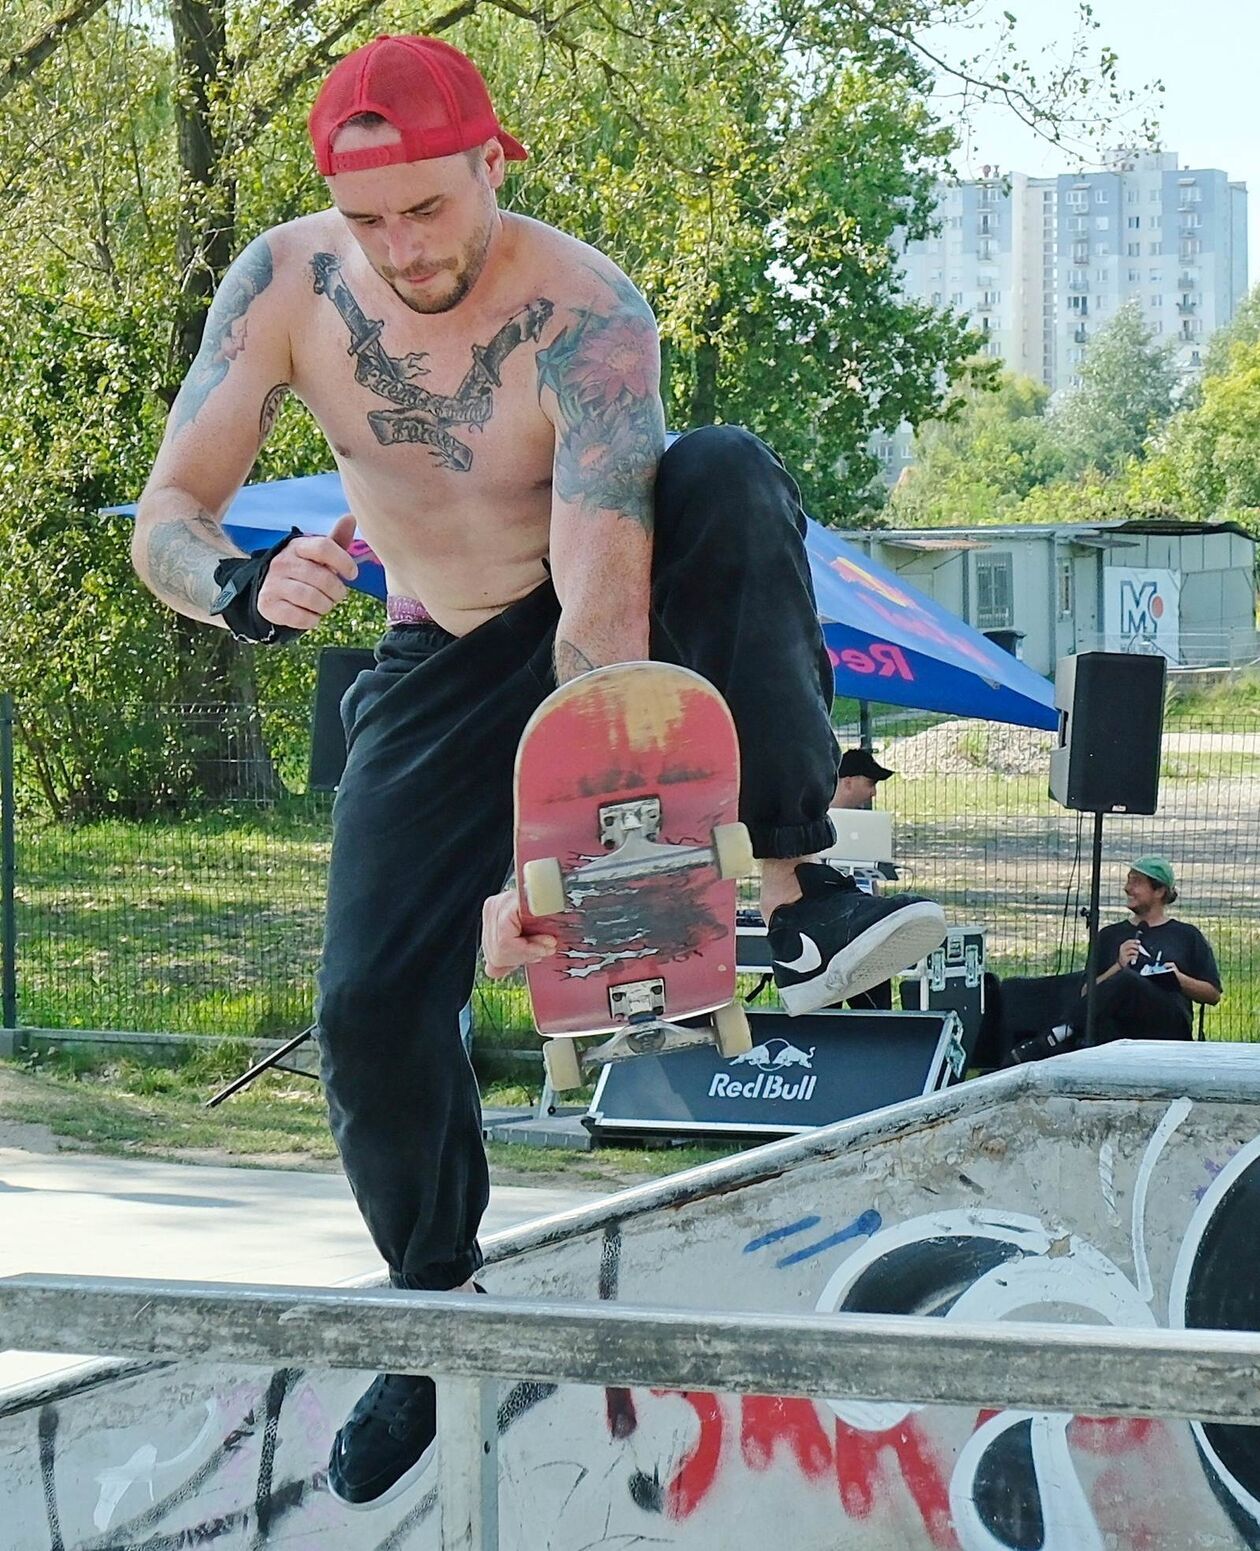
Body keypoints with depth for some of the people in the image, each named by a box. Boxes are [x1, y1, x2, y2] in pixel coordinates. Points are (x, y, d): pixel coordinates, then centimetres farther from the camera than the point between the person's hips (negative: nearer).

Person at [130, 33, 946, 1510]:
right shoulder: (286, 283, -19)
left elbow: (603, 611, -38)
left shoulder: (585, 319, -31)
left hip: (619, 619, -3)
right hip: (442, 667, 3)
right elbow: (167, 513, -17)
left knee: (730, 475, -36)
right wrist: (243, 586, -42)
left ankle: (801, 897, -35)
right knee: (369, 1002, -11)